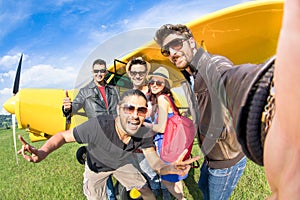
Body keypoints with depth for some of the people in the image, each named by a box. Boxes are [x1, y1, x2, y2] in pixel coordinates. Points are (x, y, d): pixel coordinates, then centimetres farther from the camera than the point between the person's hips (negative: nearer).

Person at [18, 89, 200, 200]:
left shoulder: (145, 134, -31)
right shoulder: (97, 125, -44)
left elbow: (155, 163, -28)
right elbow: (63, 136, -31)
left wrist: (171, 168, -51)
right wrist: (43, 152, -51)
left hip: (122, 164, 3)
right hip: (96, 167, -2)